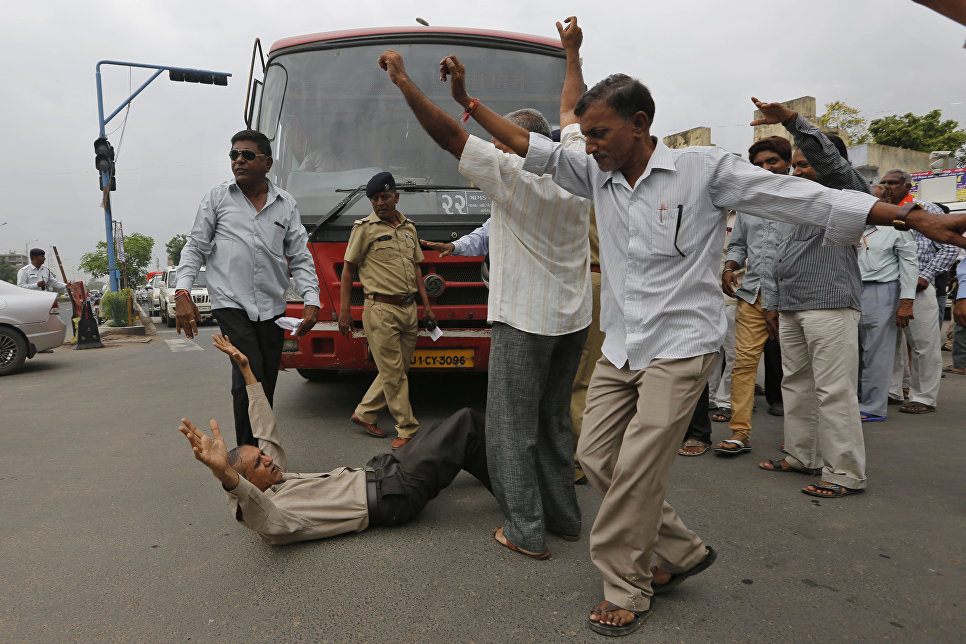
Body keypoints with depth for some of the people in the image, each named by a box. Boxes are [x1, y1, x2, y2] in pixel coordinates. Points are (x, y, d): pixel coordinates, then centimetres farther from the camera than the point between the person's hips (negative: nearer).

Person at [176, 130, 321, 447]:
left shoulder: (286, 203, 12)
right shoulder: (217, 196, 7)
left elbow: (301, 257, 11)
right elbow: (195, 248, 8)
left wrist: (311, 300, -1)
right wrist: (182, 293, -4)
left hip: (272, 308, 3)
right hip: (231, 303, -3)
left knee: (265, 388, 7)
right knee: (250, 380, -15)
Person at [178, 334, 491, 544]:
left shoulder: (274, 477, 3)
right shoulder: (264, 511, -23)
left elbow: (266, 429, 10)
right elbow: (268, 518, -48)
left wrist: (246, 369, 8)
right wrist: (226, 474, -69)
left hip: (376, 471, 9)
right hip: (392, 495, -9)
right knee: (465, 422, -7)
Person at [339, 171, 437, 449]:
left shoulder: (409, 228, 15)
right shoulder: (365, 228, -1)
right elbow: (348, 270, -1)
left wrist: (426, 306, 16)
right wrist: (344, 310, -7)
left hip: (409, 309, 6)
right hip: (381, 310, -6)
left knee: (396, 369, 11)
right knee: (393, 373, -2)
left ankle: (364, 413, 27)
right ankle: (407, 430, 7)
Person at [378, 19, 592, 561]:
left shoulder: (513, 174, -14)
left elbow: (448, 134, -16)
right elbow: (571, 112, 21)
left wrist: (404, 80, -10)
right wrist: (572, 53, 35)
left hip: (524, 321, -7)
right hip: (573, 319, 8)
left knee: (511, 428, 3)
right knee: (554, 420, 17)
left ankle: (526, 531, 8)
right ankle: (564, 516, 26)